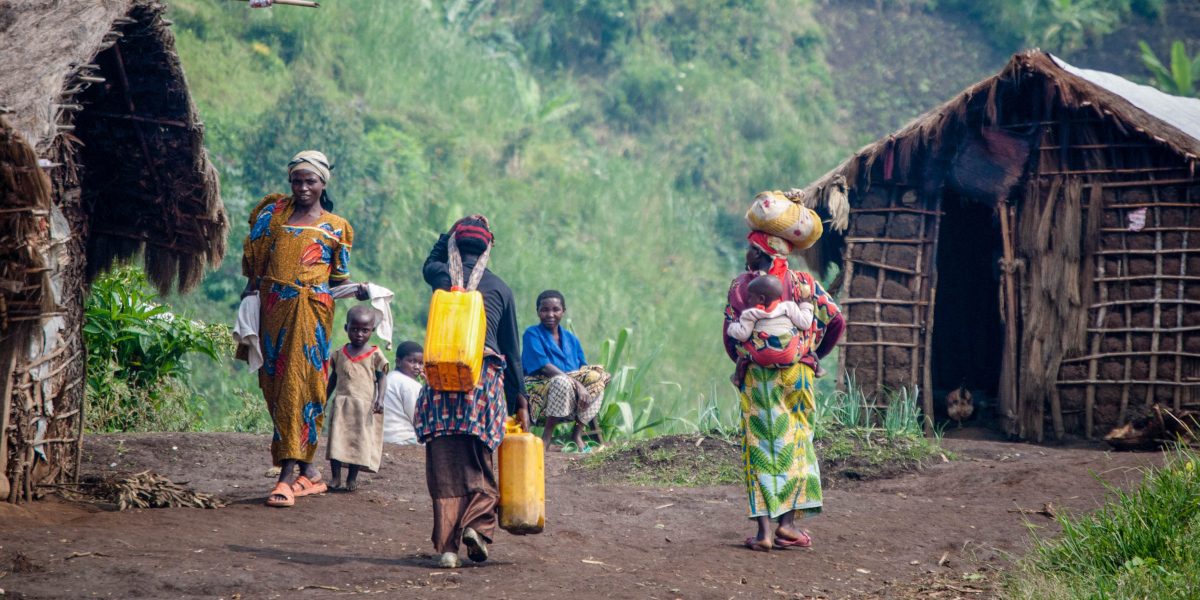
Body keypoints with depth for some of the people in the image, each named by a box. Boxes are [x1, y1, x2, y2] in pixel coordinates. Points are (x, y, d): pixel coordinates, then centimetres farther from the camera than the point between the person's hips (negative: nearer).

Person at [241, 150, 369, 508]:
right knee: (275, 383, 3)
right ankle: (306, 470, 13)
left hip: (312, 310, -3)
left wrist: (358, 289, -5)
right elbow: (253, 252, 12)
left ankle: (289, 473, -16)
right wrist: (252, 287, -1)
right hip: (273, 308, 3)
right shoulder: (275, 211, 15)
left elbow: (339, 277, 13)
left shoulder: (336, 228, 12)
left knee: (300, 385, -12)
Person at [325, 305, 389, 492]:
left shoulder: (375, 355, 0)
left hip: (365, 406, -2)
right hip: (341, 404, 2)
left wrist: (380, 399, -14)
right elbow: (333, 378, 18)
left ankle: (352, 477, 7)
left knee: (360, 440, -1)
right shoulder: (340, 354, 9)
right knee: (337, 439, -1)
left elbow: (381, 379, -1)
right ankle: (336, 477, 3)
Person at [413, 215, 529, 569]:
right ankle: (476, 524, -12)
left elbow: (430, 262, 36)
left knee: (444, 464, 2)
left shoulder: (442, 276, 8)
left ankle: (446, 546, -3)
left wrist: (454, 233, 36)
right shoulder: (500, 289, 9)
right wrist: (519, 401, 17)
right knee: (480, 464, 10)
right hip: (486, 378, 0)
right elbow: (512, 350, 12)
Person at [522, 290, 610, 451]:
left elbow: (583, 370, 9)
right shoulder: (532, 334, -4)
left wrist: (580, 386, -16)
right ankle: (546, 436, -29)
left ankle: (577, 434, -15)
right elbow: (544, 367, -17)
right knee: (562, 382, -36)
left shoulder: (571, 339, 15)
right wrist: (577, 384, -26)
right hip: (539, 386, -6)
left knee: (595, 377, -18)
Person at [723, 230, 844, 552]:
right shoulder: (803, 283, 2)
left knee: (760, 449, 2)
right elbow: (836, 321, 1)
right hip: (797, 376, 1)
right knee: (795, 446, 10)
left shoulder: (740, 286, 0)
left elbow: (730, 338, 2)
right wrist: (813, 354, 16)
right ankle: (787, 523, 4)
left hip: (755, 377, -1)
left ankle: (764, 529, -4)